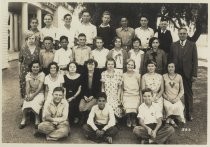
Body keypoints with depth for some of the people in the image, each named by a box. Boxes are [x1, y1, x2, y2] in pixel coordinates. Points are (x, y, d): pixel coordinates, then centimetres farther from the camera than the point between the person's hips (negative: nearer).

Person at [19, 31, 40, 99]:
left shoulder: (38, 49, 2)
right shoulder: (23, 49, -1)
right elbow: (20, 61, 5)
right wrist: (19, 70, 5)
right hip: (25, 70, -1)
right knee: (24, 85, 2)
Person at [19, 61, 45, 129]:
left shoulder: (42, 74, -8)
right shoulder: (28, 75, 3)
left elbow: (40, 87, -14)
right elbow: (27, 86, -4)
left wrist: (33, 95, -24)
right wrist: (28, 95, -22)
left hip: (39, 93, -3)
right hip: (30, 93, 3)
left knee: (35, 102, -32)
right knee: (26, 102, -26)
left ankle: (37, 120, -18)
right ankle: (23, 120, -14)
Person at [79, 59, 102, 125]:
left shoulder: (98, 74, -1)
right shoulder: (84, 74, 7)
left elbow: (99, 87, -3)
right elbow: (82, 87, 7)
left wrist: (92, 96, -13)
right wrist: (84, 96, -8)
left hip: (94, 96, -2)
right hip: (85, 95, 3)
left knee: (87, 107, -28)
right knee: (81, 106, -24)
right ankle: (83, 120, 1)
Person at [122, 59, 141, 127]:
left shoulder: (137, 75, 4)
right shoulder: (123, 75, 7)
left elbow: (140, 88, 8)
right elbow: (122, 89, 12)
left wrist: (141, 99, 4)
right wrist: (122, 99, 5)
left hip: (135, 96, 0)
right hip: (126, 96, 1)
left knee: (134, 108, -24)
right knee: (128, 108, -23)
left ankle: (133, 120, 3)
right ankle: (128, 120, 3)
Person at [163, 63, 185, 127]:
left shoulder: (179, 77, 5)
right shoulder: (164, 76, 3)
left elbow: (182, 90, 8)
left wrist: (177, 98, -7)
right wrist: (168, 98, -8)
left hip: (176, 99, 1)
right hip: (167, 99, -1)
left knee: (178, 107, -28)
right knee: (169, 106, -31)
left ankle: (170, 119, -4)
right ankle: (171, 120, -7)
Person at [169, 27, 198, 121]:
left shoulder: (192, 45, 1)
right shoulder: (173, 45, 6)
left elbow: (195, 60, -2)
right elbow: (170, 59, 6)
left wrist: (194, 74, -7)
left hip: (187, 73, -1)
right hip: (175, 73, 1)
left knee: (188, 93, 7)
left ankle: (189, 114, 18)